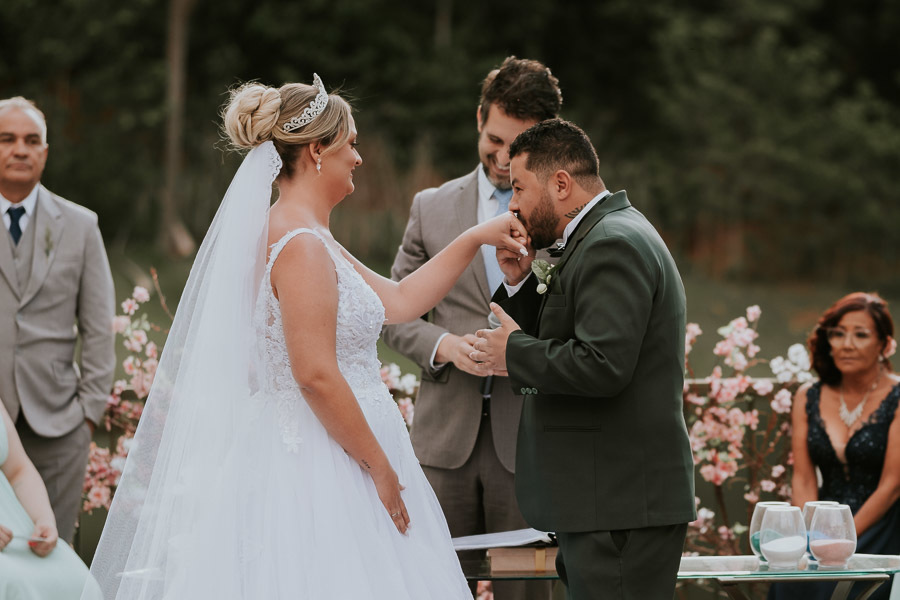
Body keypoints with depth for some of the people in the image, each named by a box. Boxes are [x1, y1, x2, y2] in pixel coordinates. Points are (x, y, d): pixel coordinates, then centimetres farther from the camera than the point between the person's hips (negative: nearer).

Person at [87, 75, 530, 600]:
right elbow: (316, 375, -22)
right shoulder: (302, 246, -17)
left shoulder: (305, 237, 15)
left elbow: (399, 301, 22)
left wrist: (475, 239, 20)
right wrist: (379, 466, -16)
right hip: (321, 473, -10)